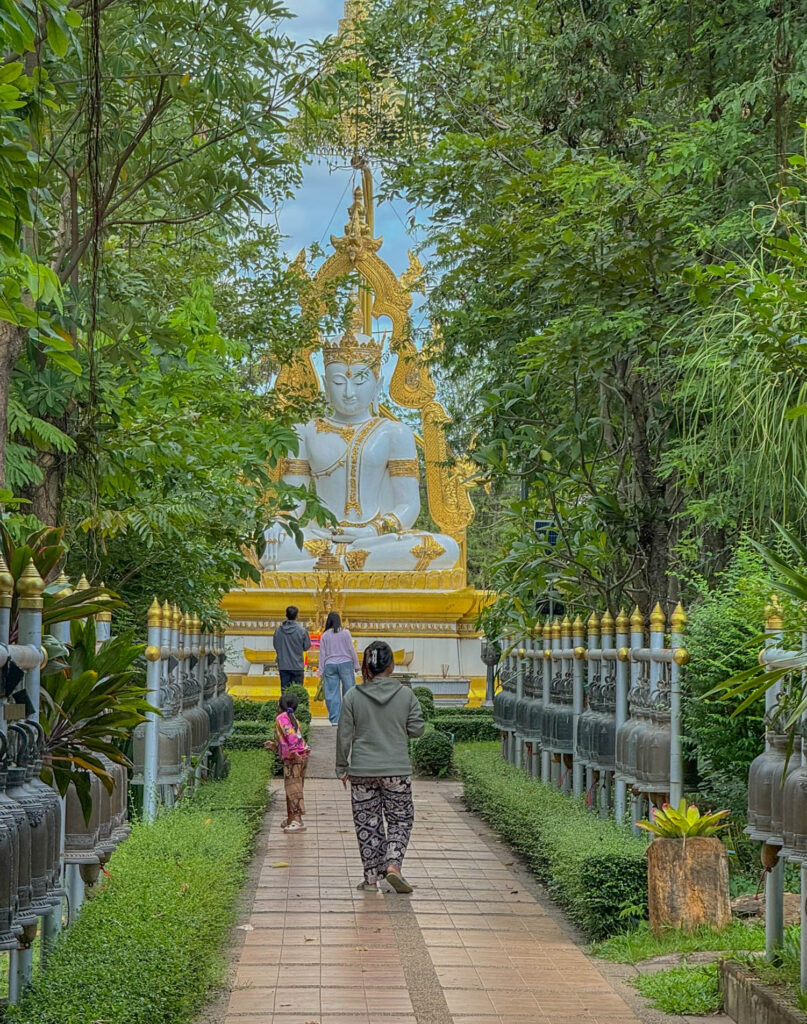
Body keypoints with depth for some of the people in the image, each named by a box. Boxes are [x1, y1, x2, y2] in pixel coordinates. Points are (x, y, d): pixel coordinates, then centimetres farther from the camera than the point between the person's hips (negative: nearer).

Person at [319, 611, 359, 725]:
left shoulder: (325, 635, 3)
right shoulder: (345, 633, -2)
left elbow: (322, 654, 5)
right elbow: (351, 649, -1)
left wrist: (321, 671, 9)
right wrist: (356, 665, 7)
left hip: (329, 665, 2)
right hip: (345, 663, -2)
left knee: (332, 693, 3)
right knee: (348, 690, 5)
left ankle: (334, 719, 2)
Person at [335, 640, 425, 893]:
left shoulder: (353, 696, -5)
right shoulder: (406, 695, -5)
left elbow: (344, 736, -2)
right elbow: (417, 729, -1)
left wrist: (342, 767, 8)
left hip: (362, 770, 0)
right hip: (397, 770, 0)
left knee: (367, 824, 8)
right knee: (400, 820, 12)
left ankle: (371, 878, 11)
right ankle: (393, 865, -8)